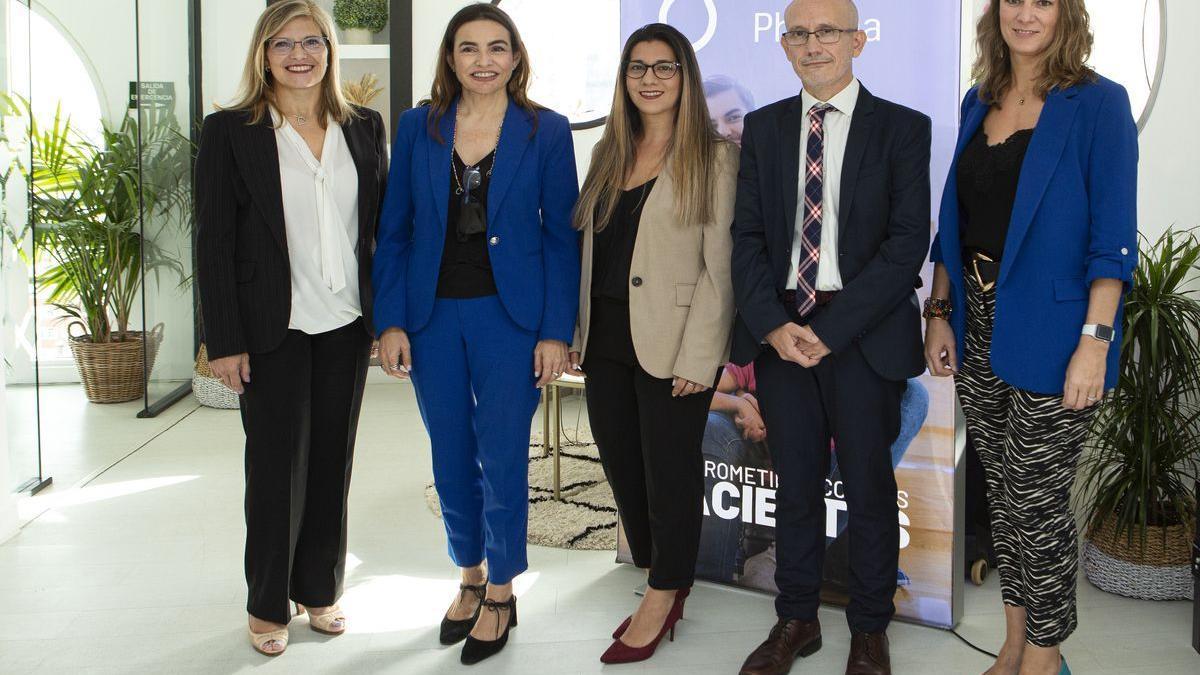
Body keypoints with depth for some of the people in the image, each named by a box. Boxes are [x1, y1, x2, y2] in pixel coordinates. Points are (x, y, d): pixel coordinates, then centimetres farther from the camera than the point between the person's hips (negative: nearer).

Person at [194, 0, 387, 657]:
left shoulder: (364, 127, 6)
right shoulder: (229, 131, -4)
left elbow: (385, 225, 9)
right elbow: (214, 242, -6)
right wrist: (223, 341, -9)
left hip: (346, 326, 3)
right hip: (274, 330, -3)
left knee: (332, 460, 13)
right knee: (276, 464, 6)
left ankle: (320, 589, 30)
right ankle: (268, 604, 23)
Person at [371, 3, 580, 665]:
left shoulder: (546, 131, -2)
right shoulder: (418, 128, 4)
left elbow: (562, 235, -2)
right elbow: (393, 230, 6)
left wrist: (556, 331, -7)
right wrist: (390, 322, -1)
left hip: (510, 315, -3)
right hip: (433, 316, 3)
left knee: (502, 459, 2)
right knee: (451, 460, 12)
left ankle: (501, 593, 21)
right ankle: (470, 579, 32)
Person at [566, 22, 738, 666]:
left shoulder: (712, 157, -5)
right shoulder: (609, 154, 13)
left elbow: (720, 267, -10)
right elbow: (590, 250, 15)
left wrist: (698, 358, -16)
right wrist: (578, 332, 9)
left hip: (672, 344, -6)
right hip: (606, 341, 7)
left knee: (669, 472, 3)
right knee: (622, 467, 13)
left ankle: (663, 597, 19)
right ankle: (662, 586, 29)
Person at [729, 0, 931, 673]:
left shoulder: (903, 128, -1)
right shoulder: (764, 127, 10)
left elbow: (909, 243, -9)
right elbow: (748, 234, 6)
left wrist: (831, 331, -15)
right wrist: (773, 325, -10)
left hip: (865, 336, -3)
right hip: (780, 332, 3)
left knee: (870, 486, 8)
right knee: (796, 484, 12)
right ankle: (796, 621, 27)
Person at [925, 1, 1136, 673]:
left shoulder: (1098, 103, -7)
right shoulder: (980, 103, 10)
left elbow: (1113, 234, -12)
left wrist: (1095, 342, -18)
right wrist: (940, 313, 9)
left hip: (1049, 331, -6)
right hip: (979, 325, 6)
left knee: (1036, 501, 2)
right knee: (1003, 491, 15)